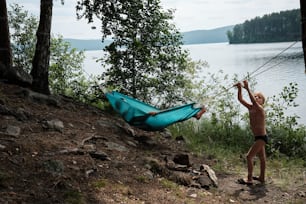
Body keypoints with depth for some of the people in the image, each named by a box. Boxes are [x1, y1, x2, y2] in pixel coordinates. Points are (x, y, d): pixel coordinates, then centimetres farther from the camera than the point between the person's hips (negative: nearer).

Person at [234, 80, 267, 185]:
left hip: (261, 137, -9)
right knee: (262, 157, 20)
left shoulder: (260, 109, -19)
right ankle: (262, 177, 32)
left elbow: (254, 102, -39)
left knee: (249, 156, -10)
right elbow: (240, 99, 0)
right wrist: (239, 89, -16)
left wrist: (248, 89, -44)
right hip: (258, 137, 9)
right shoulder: (250, 107, 3)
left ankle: (249, 179, -5)